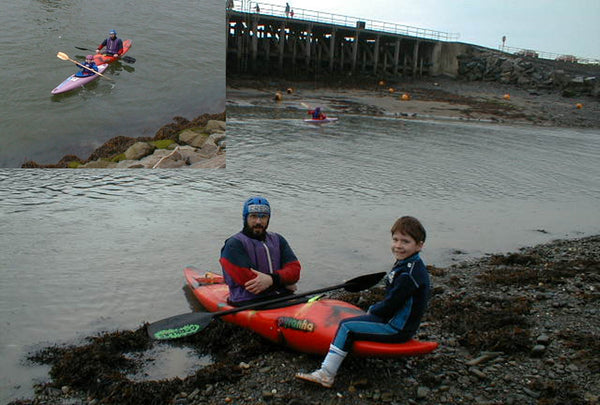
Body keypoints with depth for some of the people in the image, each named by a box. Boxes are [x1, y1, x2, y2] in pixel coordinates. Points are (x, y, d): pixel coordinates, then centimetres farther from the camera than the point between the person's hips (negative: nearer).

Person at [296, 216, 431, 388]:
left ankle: (325, 375, -12)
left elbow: (390, 304, -22)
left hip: (398, 330, -10)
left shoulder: (409, 273, -24)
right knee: (348, 321, 14)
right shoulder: (405, 264, 8)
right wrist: (374, 308, 7)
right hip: (399, 323, 10)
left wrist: (373, 311, -5)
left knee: (347, 328, -14)